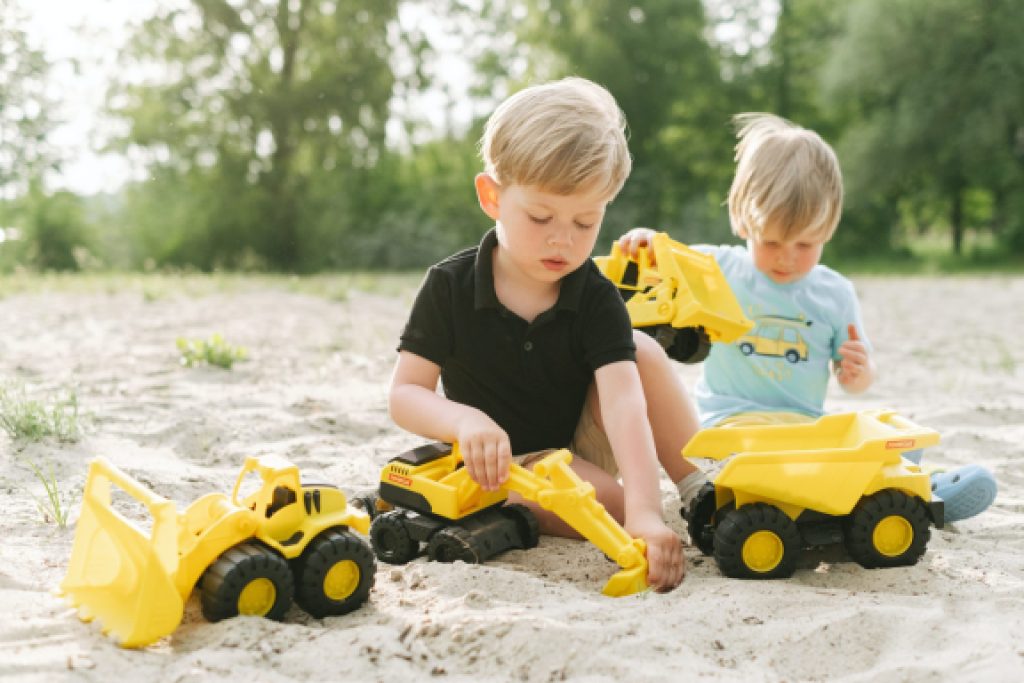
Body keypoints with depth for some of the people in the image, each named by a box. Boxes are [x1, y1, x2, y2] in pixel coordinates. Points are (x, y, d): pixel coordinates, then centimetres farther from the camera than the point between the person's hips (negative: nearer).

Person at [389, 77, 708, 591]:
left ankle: (701, 492, -11)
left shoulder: (596, 300, -14)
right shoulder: (450, 287, -14)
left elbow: (624, 403, -29)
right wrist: (464, 420, -37)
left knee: (642, 351, -20)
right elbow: (404, 394, -13)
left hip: (584, 451, 4)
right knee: (609, 503, -34)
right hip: (502, 466, -3)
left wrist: (646, 511, -44)